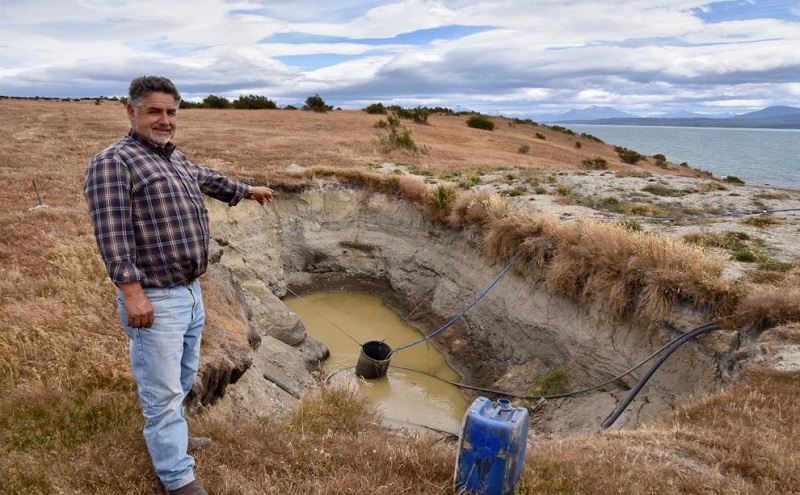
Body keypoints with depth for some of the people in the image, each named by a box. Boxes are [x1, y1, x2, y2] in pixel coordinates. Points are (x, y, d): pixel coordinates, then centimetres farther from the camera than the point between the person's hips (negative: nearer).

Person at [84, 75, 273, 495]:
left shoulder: (177, 160, 13)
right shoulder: (112, 163, -13)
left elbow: (209, 179, 33)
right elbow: (112, 232, -21)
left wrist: (248, 190, 46)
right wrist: (132, 291, -26)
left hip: (191, 293, 9)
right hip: (154, 300, -9)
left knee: (182, 380, 24)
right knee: (163, 393, 2)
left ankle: (168, 437, 46)